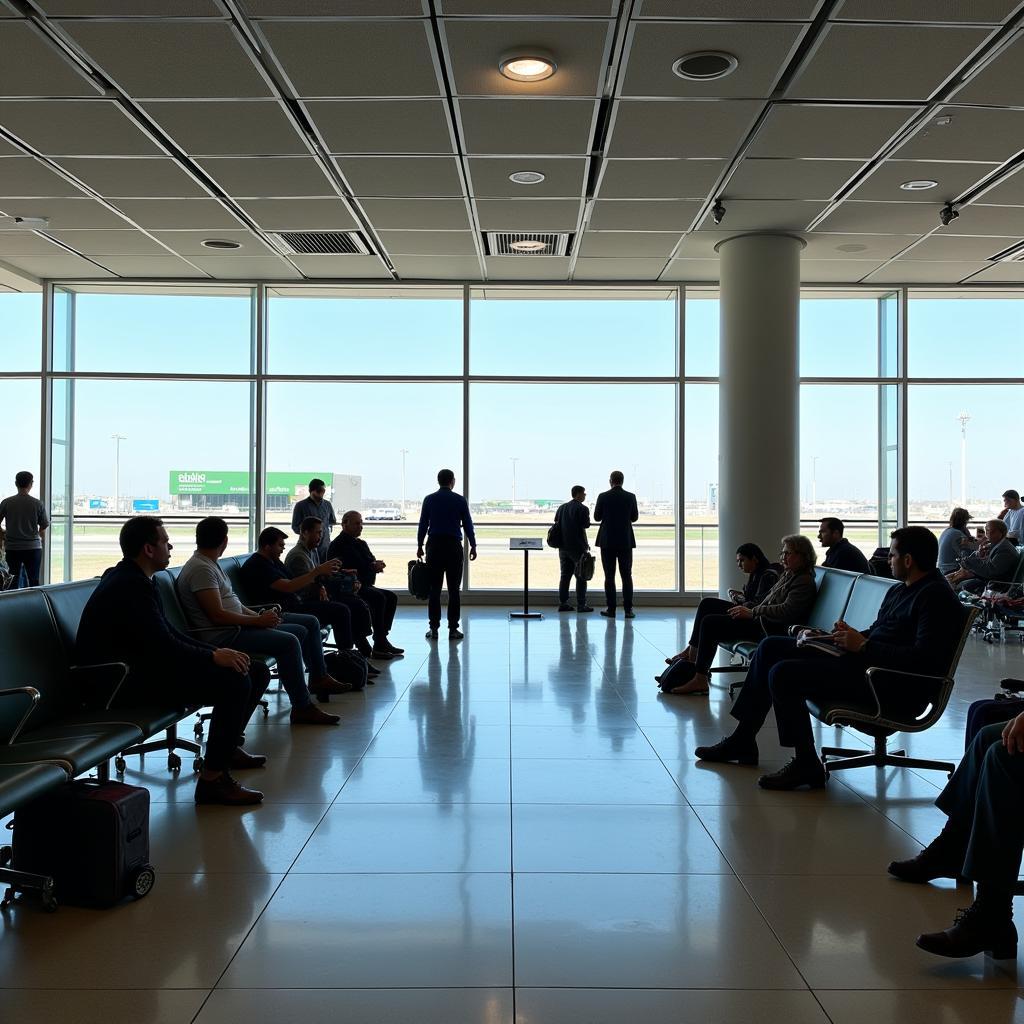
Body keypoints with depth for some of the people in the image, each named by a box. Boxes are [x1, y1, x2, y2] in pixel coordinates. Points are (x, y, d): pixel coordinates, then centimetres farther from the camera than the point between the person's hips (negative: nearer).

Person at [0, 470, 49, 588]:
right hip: (33, 547, -1)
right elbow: (43, 529, 1)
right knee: (34, 582, 3)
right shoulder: (37, 504, -5)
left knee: (13, 583, 7)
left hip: (12, 547, 1)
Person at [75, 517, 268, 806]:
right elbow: (163, 646, -23)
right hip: (126, 682, -11)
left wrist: (215, 651, 5)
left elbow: (167, 633, 14)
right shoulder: (132, 586, -19)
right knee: (235, 681, -22)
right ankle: (212, 780, -17)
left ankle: (226, 747, 28)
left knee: (241, 670, 10)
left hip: (139, 666, 11)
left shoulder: (127, 577, 13)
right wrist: (213, 656, -13)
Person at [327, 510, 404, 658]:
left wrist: (376, 565, -8)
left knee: (391, 597, -4)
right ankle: (379, 645, -27)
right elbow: (355, 567, -22)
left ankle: (382, 639, -7)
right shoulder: (339, 544, -9)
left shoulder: (360, 543, 20)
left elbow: (372, 561, 15)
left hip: (364, 585, 10)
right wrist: (374, 566, -14)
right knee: (379, 598, -27)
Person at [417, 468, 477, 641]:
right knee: (454, 589, 2)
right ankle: (453, 629, 1)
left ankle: (433, 628, 2)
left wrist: (420, 546, 12)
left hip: (434, 546, 1)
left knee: (434, 589, 4)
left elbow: (423, 524, 4)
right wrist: (473, 546, 10)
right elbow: (468, 525, 2)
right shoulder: (460, 500, 0)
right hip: (454, 546, -1)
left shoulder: (429, 500, 3)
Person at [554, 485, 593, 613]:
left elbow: (556, 524, 13)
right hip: (578, 547, -7)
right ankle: (581, 604, 0)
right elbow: (585, 527, -14)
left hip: (563, 546, 7)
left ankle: (563, 603, 10)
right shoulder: (582, 509, -11)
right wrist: (586, 544, -5)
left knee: (565, 575, 11)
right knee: (581, 576, 0)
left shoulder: (562, 508, 11)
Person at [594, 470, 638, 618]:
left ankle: (611, 609, 4)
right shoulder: (630, 497, -2)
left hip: (607, 541, -1)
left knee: (609, 576, 4)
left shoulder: (603, 496, -5)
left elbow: (597, 517, 2)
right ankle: (628, 609, 1)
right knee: (626, 576, 5)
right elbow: (634, 518, 7)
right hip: (626, 541, 1)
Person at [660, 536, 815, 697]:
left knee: (709, 623, -17)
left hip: (768, 629, -11)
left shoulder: (804, 581, -12)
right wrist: (746, 607, 5)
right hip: (759, 617, 11)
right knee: (707, 604, 7)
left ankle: (699, 680, -12)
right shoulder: (788, 574, 18)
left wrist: (752, 612, -23)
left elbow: (786, 612, -24)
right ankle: (692, 651, 6)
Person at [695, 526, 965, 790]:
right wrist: (850, 636, 0)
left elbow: (923, 659, -24)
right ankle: (743, 739, 12)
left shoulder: (935, 597, -13)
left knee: (782, 673, -22)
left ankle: (806, 764, -8)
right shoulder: (900, 591, 18)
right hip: (861, 659, 11)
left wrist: (863, 645, -20)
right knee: (770, 647, 9)